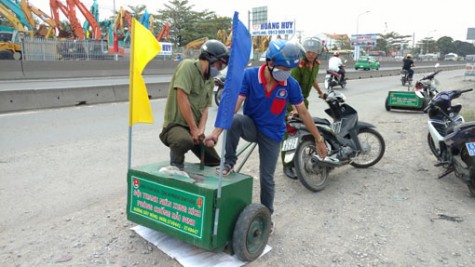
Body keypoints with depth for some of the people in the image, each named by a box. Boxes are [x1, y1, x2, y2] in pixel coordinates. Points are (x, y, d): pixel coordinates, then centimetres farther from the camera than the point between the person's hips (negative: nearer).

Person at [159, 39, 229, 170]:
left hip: (195, 128, 8)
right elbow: (182, 99, -20)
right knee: (185, 141, -41)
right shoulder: (188, 66, -13)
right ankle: (176, 163, -9)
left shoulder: (210, 80, 11)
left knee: (216, 163, 5)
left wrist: (201, 129, -12)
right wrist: (194, 129, -17)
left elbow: (205, 108, 7)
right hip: (176, 125, -7)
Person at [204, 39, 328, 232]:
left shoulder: (291, 84, -15)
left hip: (272, 134, 0)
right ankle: (229, 162, -13)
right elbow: (234, 105, -27)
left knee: (267, 178, 2)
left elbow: (303, 113, -5)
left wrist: (319, 139, -1)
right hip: (251, 127, 0)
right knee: (235, 119, -35)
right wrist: (216, 131, -38)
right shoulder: (249, 75, -20)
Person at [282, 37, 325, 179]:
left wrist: (320, 92, 35)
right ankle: (287, 166, -1)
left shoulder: (316, 64, 2)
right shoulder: (298, 65, -23)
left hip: (304, 100, 8)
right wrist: (294, 109, -42)